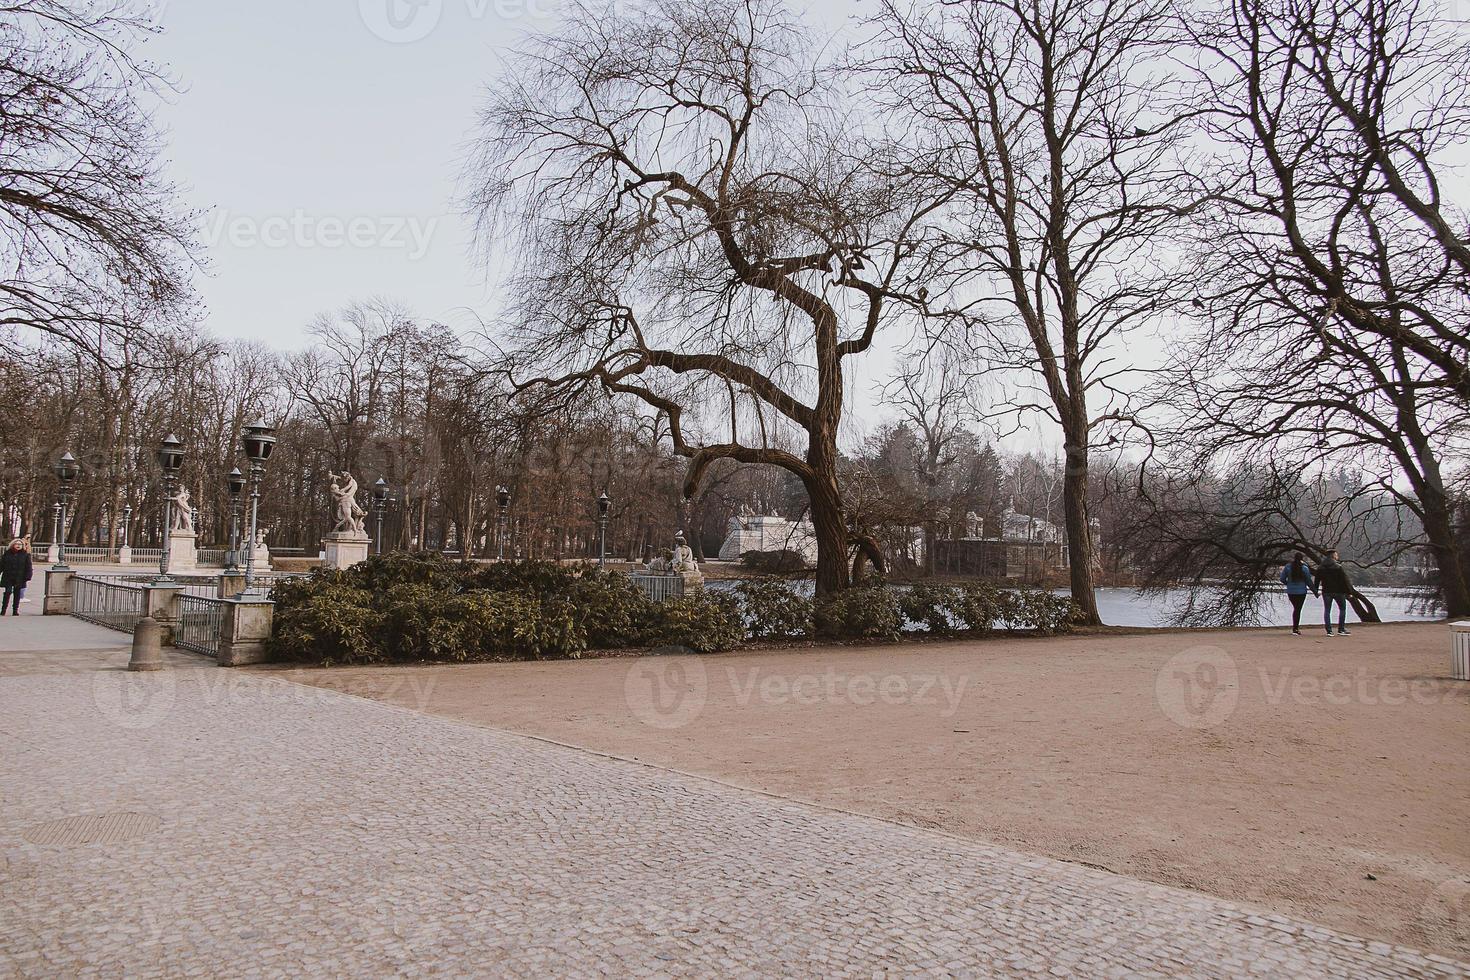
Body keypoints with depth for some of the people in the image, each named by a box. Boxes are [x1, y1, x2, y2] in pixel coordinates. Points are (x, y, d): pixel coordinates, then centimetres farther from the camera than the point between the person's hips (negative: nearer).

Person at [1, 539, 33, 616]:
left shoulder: (26, 554, 1)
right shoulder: (7, 553, 5)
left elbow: (28, 567, 0)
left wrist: (28, 577, -6)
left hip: (19, 578, 0)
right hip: (8, 577, 0)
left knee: (17, 594, 6)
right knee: (8, 592, -4)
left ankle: (15, 611, 13)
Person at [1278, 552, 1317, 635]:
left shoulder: (1288, 566, -4)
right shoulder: (1304, 568, -9)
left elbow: (1282, 579, 0)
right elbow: (1309, 581, -4)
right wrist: (1314, 591, 8)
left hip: (1291, 592, 2)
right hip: (1301, 592, -2)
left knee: (1296, 608, 18)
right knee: (1298, 609, 3)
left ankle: (1296, 627, 19)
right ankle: (1295, 629, 2)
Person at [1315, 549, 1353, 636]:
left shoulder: (1320, 567, 5)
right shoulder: (1338, 566, -10)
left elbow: (1317, 580, 11)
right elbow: (1345, 579, -10)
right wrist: (1349, 590, -5)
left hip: (1326, 591, 4)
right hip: (1338, 591, -4)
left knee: (1327, 611, 6)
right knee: (1342, 609, 9)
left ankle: (1329, 631, 2)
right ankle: (1341, 630, 6)